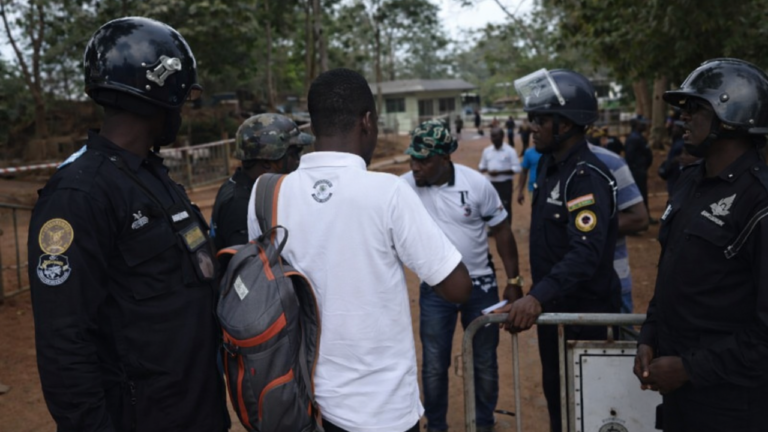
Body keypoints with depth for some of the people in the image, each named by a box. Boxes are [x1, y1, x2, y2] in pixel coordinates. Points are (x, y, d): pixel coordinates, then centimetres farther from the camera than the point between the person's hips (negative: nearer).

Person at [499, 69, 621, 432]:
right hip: (552, 307, 9)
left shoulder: (588, 177, -22)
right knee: (555, 394, 21)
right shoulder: (548, 164, 7)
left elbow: (586, 252, -35)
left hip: (583, 314, -9)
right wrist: (537, 298, 11)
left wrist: (537, 297, -46)